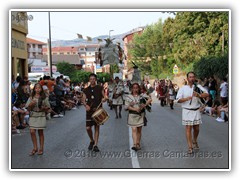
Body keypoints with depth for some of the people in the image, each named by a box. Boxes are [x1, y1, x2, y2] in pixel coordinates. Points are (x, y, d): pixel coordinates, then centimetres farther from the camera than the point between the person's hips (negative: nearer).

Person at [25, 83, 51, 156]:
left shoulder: (44, 98, 1)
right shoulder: (31, 98, 4)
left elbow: (48, 108, 5)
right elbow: (28, 109, 4)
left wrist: (44, 108, -15)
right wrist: (31, 105, -14)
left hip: (41, 116, -1)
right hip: (33, 116, 1)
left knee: (40, 132, 5)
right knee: (32, 132, -7)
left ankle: (41, 149, 15)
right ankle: (35, 148, 8)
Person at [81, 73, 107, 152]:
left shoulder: (100, 88, 4)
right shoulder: (86, 90, 7)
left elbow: (104, 97, 5)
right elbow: (83, 100, 5)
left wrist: (104, 99, -19)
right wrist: (86, 105, -15)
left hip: (98, 110, -1)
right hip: (89, 111, 1)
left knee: (97, 127, 2)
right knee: (88, 128, -3)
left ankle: (95, 145, 8)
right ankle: (92, 141, 24)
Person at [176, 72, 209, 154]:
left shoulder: (198, 86, 2)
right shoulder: (183, 88, -1)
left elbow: (206, 94, -9)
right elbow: (178, 100, -5)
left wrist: (199, 95, -28)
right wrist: (187, 98, -21)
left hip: (196, 111, 2)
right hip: (187, 111, -2)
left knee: (196, 128, 11)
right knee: (188, 128, -5)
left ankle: (194, 141, 37)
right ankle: (190, 147, -2)